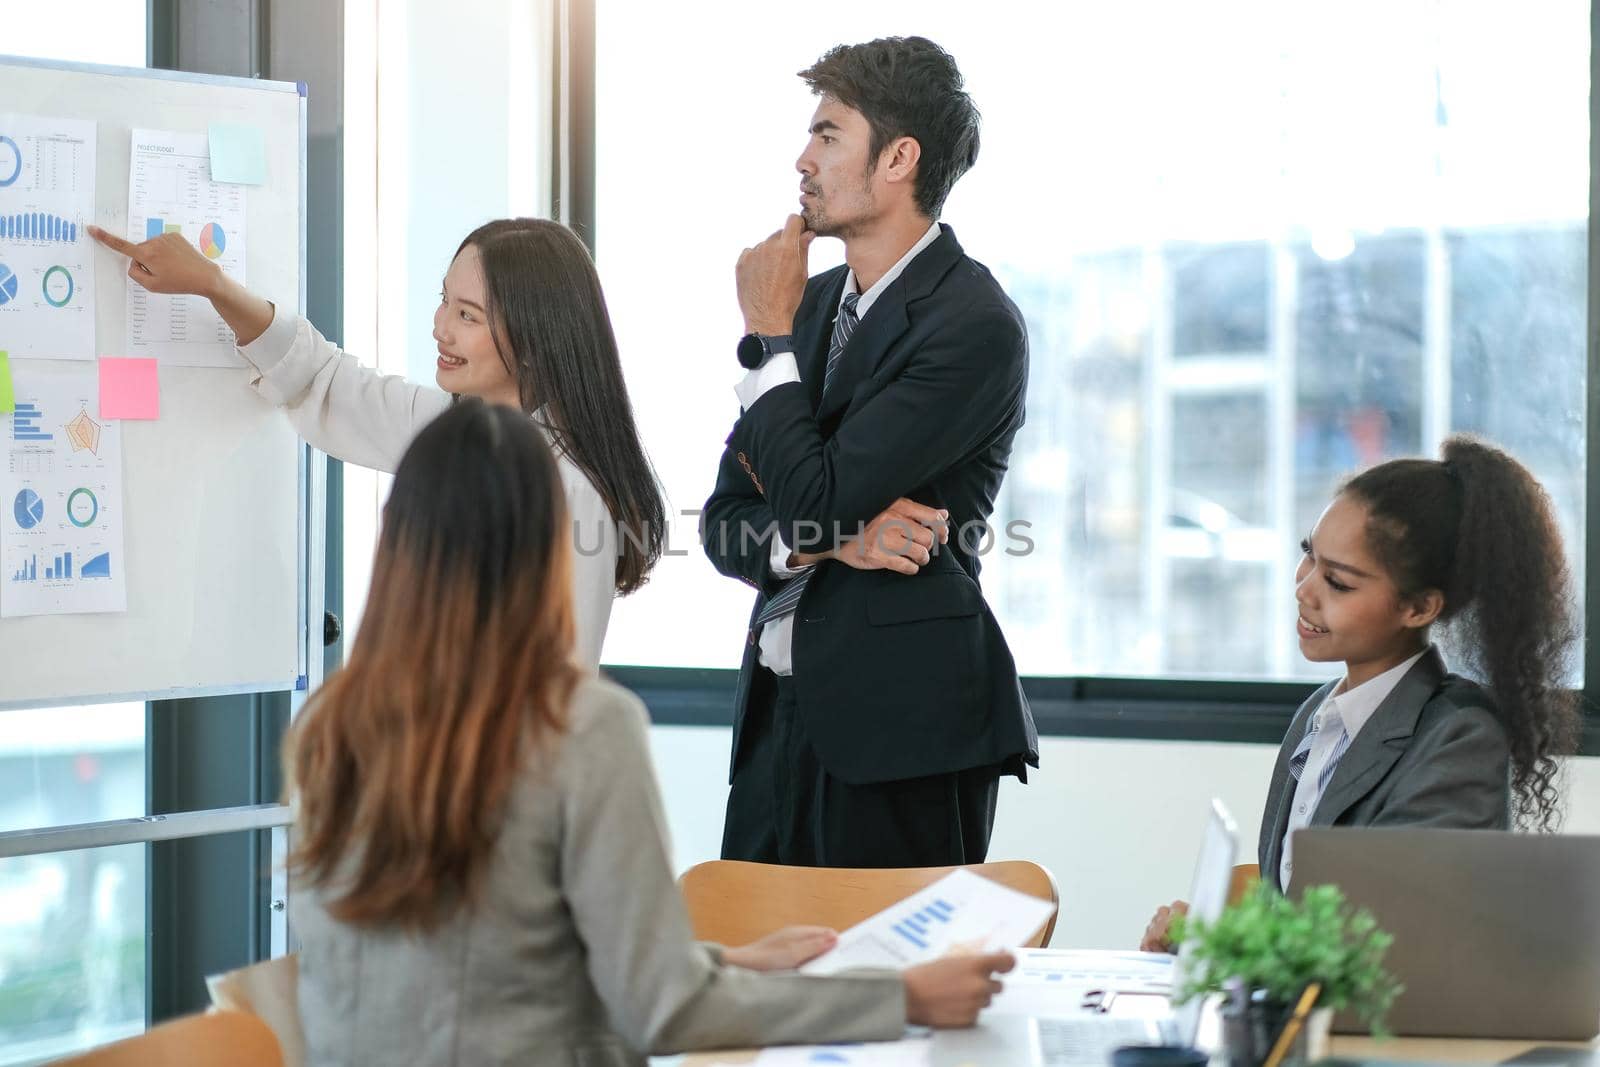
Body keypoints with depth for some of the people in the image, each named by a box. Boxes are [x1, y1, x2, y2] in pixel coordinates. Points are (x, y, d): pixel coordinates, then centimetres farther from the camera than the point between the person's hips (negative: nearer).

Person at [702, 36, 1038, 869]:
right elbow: (726, 522, 11)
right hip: (780, 709, 7)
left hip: (900, 730, -7)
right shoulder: (816, 302, 13)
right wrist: (830, 542, -9)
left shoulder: (975, 324, -12)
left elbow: (813, 501, -18)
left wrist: (771, 332, -8)